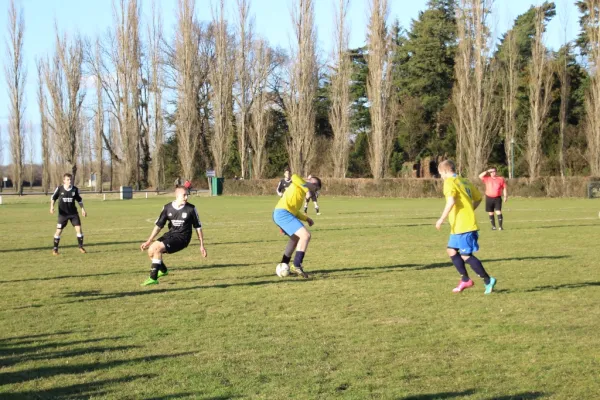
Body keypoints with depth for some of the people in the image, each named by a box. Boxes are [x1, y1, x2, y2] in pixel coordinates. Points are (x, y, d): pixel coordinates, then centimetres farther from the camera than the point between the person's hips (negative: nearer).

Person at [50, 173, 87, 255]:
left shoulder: (75, 189, -3)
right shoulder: (59, 189, -9)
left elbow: (79, 199, 12)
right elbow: (53, 198, 3)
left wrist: (82, 209, 8)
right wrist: (52, 207, -10)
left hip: (73, 213, 2)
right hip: (63, 214, -2)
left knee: (78, 228, -7)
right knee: (58, 230, -3)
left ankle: (81, 247, 7)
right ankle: (55, 249, 11)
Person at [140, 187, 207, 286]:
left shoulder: (191, 209, -8)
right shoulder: (167, 208, 0)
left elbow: (198, 227, 2)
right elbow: (159, 225, 7)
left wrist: (202, 246, 3)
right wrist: (149, 241, 2)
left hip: (182, 237, -5)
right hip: (171, 234, 5)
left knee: (157, 248, -24)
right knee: (151, 250, -8)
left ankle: (153, 278, -17)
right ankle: (163, 270, 24)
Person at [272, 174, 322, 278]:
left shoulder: (301, 188, 28)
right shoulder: (299, 183, 1)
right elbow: (294, 177, -24)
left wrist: (306, 219, 23)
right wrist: (306, 186, -15)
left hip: (279, 214, 11)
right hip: (283, 213, -11)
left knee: (296, 238, 28)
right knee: (306, 235, -16)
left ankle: (283, 266, 35)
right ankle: (296, 266, -15)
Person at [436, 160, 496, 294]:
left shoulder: (449, 182, -11)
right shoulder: (464, 182, 15)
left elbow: (451, 201, -26)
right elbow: (478, 198, 19)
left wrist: (442, 219, -21)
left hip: (463, 226, -9)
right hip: (462, 225, 9)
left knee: (466, 255, -6)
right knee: (451, 250, 17)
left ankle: (488, 280, -5)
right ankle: (465, 280, 19)